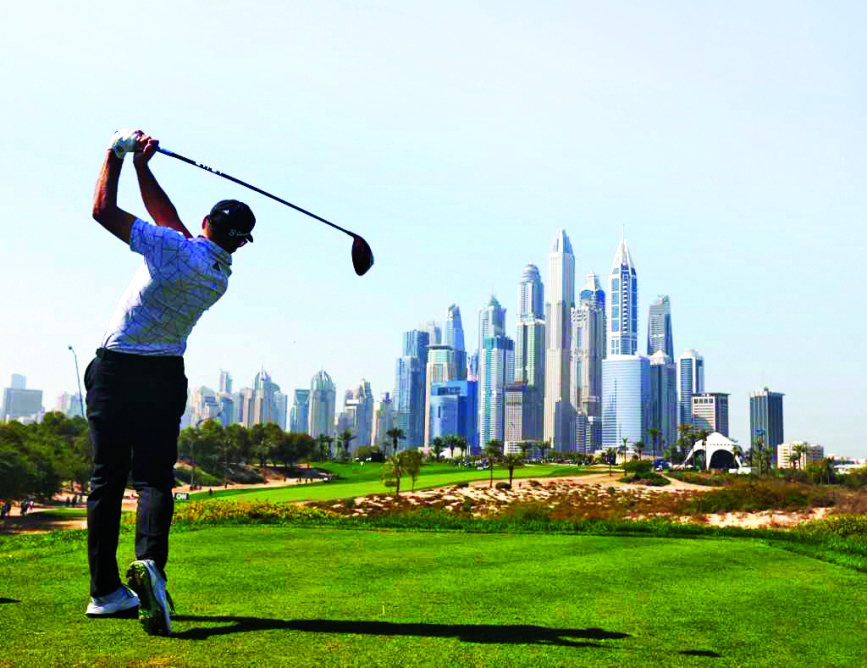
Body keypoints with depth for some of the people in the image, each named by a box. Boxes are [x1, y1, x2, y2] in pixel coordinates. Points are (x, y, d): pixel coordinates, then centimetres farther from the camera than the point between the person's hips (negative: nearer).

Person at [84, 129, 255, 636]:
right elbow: (167, 216, 13)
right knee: (156, 478, 2)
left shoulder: (174, 247, -12)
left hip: (115, 368, -2)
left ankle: (106, 590, 9)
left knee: (108, 479, 6)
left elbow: (103, 210, -10)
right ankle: (151, 563, -24)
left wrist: (117, 153, 2)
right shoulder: (222, 274, 4)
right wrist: (144, 167, 13)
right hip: (165, 376, 2)